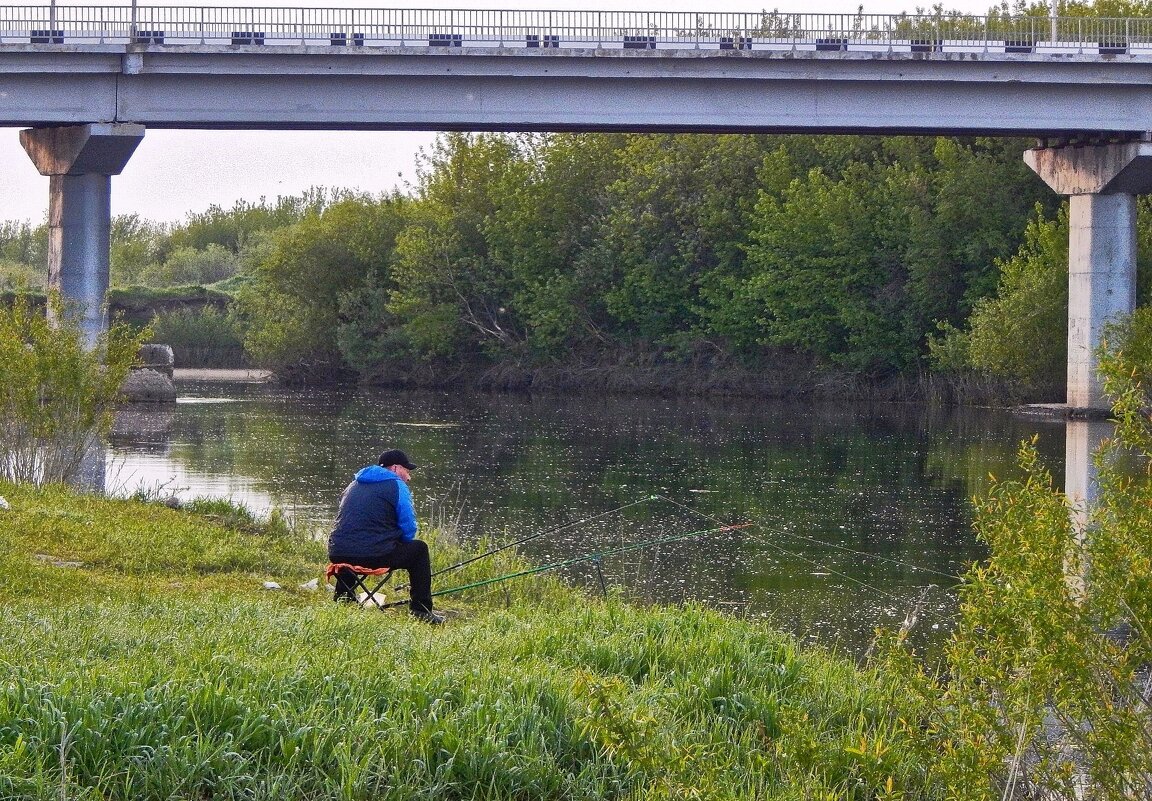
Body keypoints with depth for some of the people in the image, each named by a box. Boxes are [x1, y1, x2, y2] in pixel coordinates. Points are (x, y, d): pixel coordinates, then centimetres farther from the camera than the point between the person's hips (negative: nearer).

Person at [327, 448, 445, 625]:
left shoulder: (353, 485, 24)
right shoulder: (397, 486, 1)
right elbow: (408, 530, -3)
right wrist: (397, 548, 20)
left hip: (337, 555, 7)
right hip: (375, 556, -7)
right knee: (419, 549, 15)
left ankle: (343, 602, 38)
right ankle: (421, 611, 12)